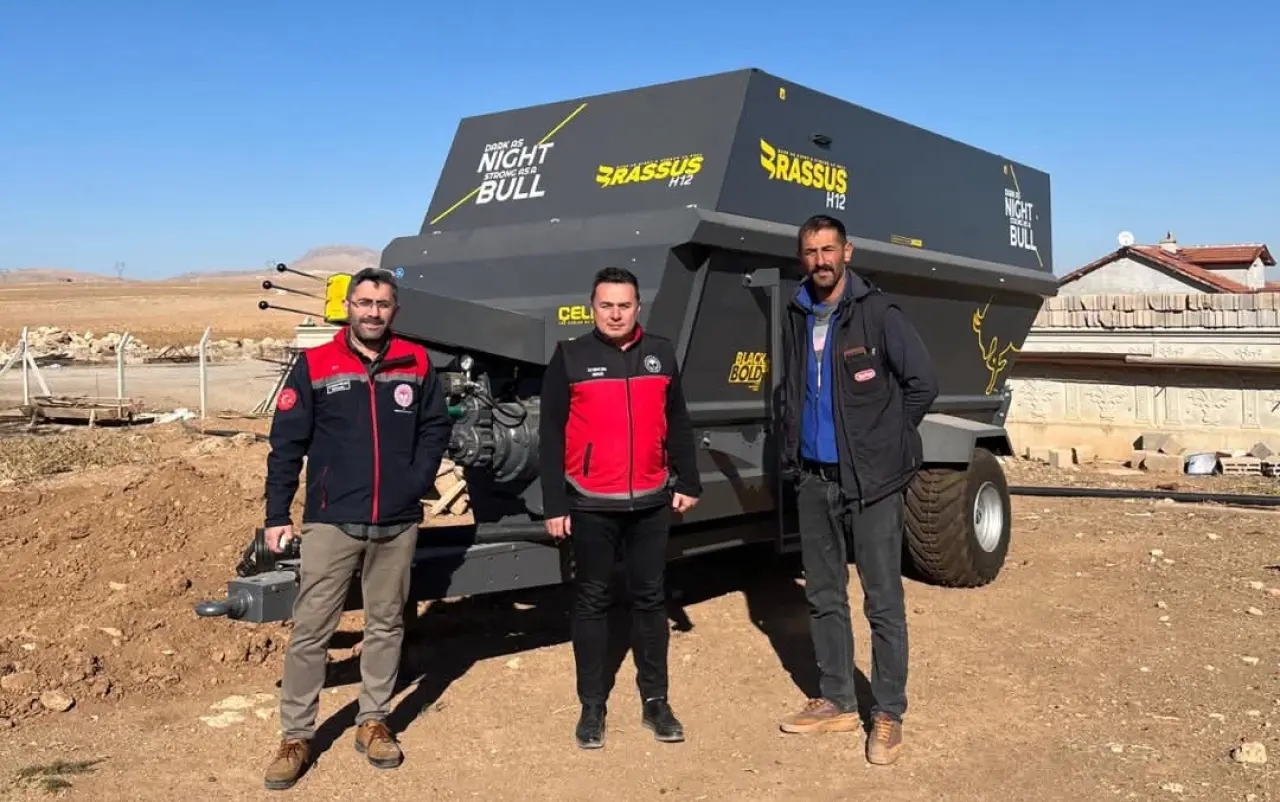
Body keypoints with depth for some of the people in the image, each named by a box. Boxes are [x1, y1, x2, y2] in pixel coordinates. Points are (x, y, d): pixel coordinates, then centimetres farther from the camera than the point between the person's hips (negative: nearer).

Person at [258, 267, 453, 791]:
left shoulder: (416, 364, 4)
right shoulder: (314, 365, -2)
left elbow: (436, 428, 13)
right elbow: (286, 445, -2)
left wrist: (417, 481, -1)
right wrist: (277, 515, -5)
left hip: (397, 523, 3)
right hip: (331, 521, -2)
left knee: (386, 625, 12)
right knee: (310, 631, 0)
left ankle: (373, 723, 26)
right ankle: (296, 736, 12)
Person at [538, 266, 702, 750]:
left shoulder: (660, 354, 6)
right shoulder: (570, 358, -4)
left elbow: (678, 424, 12)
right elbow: (551, 436, -4)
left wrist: (687, 483, 9)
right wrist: (554, 504, -7)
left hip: (651, 502, 3)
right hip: (591, 504, -2)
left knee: (650, 599, 10)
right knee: (592, 602, 7)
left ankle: (655, 701, 22)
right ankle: (592, 706, 18)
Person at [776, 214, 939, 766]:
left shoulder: (878, 314, -9)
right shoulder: (796, 317, 9)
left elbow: (923, 383, -8)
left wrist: (886, 441, -3)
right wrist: (792, 454, 11)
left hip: (871, 481, -6)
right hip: (814, 479, 6)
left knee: (882, 602, 0)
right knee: (823, 598, 13)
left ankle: (888, 714, 12)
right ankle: (837, 702, 26)